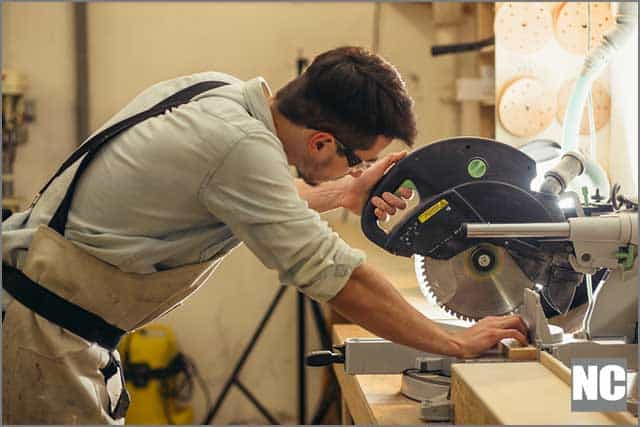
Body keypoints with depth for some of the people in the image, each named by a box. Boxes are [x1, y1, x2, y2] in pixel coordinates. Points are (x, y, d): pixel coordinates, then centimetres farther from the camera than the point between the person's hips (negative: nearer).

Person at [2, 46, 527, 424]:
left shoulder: (221, 90, 0)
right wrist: (457, 342, -15)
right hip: (49, 328, -9)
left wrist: (344, 192, 17)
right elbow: (335, 275, -23)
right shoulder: (241, 145, -26)